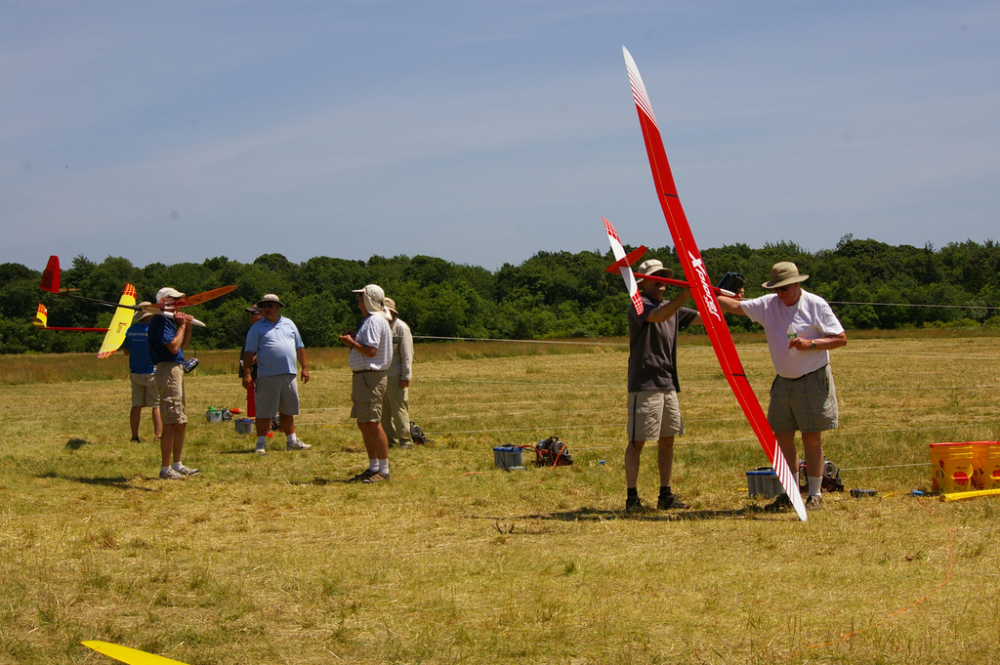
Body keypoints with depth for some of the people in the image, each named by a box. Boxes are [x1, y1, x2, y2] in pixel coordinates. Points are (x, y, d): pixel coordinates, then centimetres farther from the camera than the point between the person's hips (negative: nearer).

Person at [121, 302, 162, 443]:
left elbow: (125, 351, 11)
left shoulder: (131, 330, 5)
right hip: (151, 372, -5)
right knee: (157, 406, -1)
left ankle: (135, 436, 9)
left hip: (135, 372, 5)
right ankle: (158, 435, -5)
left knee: (136, 406, 8)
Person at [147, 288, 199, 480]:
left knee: (181, 422, 14)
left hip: (176, 370, 11)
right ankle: (165, 469, -8)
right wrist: (182, 325, -10)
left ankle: (177, 465, 20)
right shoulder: (160, 320, -12)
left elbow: (183, 345, 23)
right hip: (168, 370, -11)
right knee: (171, 423, -10)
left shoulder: (169, 320, 19)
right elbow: (174, 347, -20)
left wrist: (187, 327, 10)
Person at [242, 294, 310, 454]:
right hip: (267, 375, -4)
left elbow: (299, 347, 19)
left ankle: (291, 441, 20)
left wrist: (305, 367, 13)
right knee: (264, 412, -3)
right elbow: (249, 352, -2)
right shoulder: (257, 328, 2)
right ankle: (261, 443, 2)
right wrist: (247, 373, -10)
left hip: (289, 375, 4)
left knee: (288, 411, 12)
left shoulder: (289, 324, 15)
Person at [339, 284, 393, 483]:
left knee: (373, 424, -10)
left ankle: (384, 470, -7)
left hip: (370, 378, -11)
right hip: (362, 377, 11)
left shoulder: (375, 321, -15)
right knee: (363, 425, 14)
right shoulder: (370, 320, 19)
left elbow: (371, 351, -23)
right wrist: (354, 340, 12)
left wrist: (352, 342, -11)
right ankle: (374, 467, 19)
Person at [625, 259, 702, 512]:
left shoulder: (674, 309, 19)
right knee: (637, 441, -6)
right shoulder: (639, 305, -7)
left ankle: (666, 496, 16)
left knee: (667, 440, 9)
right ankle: (632, 498, -5)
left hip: (668, 385, 8)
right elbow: (658, 316, -27)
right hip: (644, 385, -8)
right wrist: (685, 294, -37)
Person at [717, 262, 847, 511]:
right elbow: (735, 306, 4)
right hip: (783, 381, 5)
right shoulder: (768, 304, 4)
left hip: (813, 381, -5)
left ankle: (815, 494, 6)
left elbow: (841, 338, -9)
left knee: (811, 438, -3)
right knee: (782, 437, 5)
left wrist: (810, 344, -21)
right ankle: (789, 493, 13)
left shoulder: (816, 305, -9)